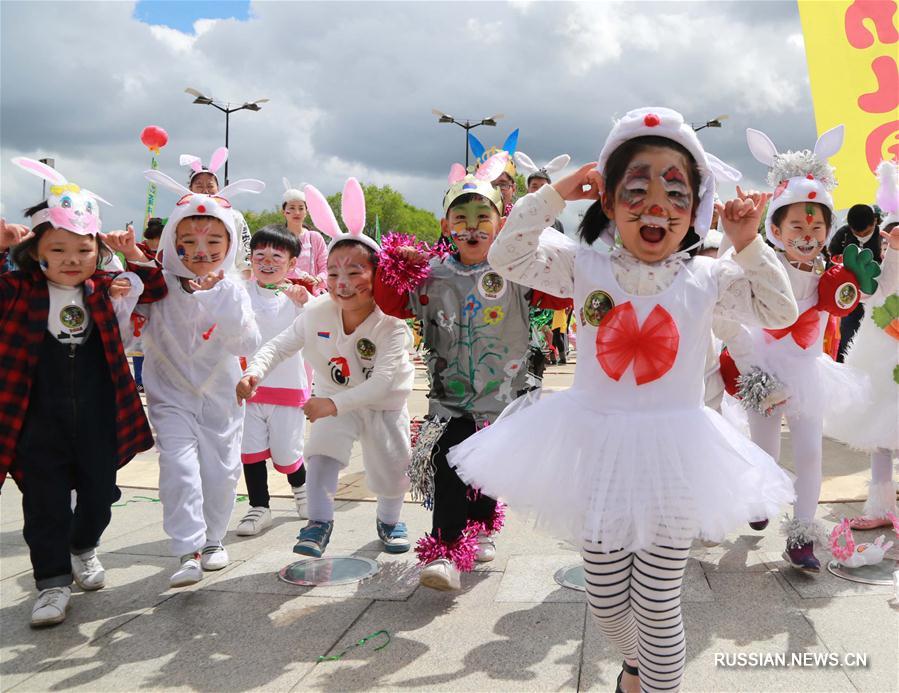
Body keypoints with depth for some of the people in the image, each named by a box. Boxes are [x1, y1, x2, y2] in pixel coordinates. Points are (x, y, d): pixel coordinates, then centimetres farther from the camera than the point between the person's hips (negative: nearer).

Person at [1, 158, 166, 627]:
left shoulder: (108, 291, 2)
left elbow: (158, 284, 11)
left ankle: (84, 548, 44)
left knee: (99, 492, 16)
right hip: (39, 422, -2)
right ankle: (52, 581, 20)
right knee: (46, 503, 4)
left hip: (99, 420, 3)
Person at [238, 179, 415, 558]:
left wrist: (333, 403, -45)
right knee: (321, 454, -16)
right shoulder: (317, 312, -22)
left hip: (385, 403, -1)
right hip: (334, 400, 2)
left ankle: (389, 520, 35)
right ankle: (319, 522, 1)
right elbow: (279, 345, -12)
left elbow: (382, 381, -38)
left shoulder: (390, 322, -31)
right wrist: (254, 372, -31)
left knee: (391, 466, 7)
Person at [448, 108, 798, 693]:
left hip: (672, 458, -1)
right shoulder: (586, 268, -2)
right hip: (598, 450, 2)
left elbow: (780, 313, -1)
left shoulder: (709, 277, -1)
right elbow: (508, 257, -4)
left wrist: (749, 246, -11)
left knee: (657, 608, 5)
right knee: (605, 602, 16)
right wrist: (553, 196, -11)